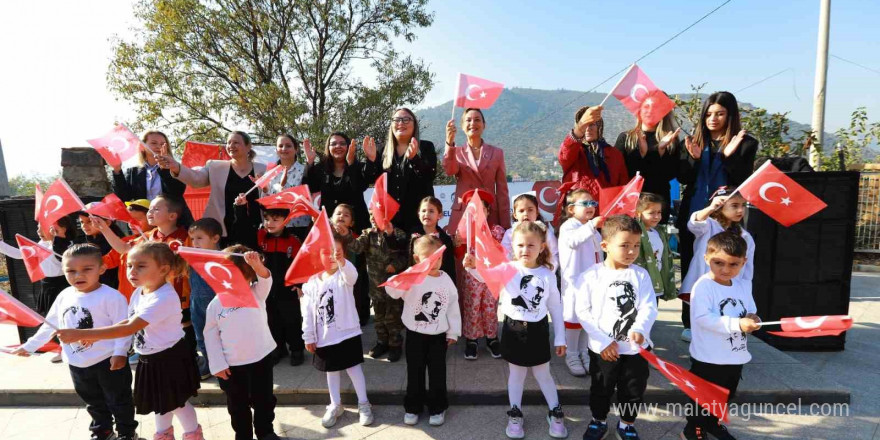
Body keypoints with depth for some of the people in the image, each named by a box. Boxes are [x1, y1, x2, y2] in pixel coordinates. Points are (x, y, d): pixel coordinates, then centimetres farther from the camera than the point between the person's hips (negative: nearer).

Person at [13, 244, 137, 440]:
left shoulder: (111, 296, -20)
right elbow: (50, 325, 16)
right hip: (77, 363, 7)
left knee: (118, 400, 10)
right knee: (93, 403, 24)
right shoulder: (64, 296, 2)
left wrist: (119, 352, -27)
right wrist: (30, 346, 20)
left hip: (108, 361, -7)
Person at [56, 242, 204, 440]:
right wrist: (95, 336, -2)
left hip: (170, 358, -8)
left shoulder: (164, 298, -33)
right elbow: (129, 321, 10)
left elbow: (129, 328, -35)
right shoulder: (139, 292, -2)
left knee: (175, 401, 11)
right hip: (151, 358, 8)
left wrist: (81, 334, -35)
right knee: (160, 400, 25)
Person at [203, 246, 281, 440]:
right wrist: (217, 364, -4)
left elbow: (266, 279, -26)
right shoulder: (215, 304, -4)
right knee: (237, 404, 17)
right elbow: (210, 335, 0)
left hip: (261, 358, 0)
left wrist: (256, 264, -48)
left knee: (263, 400, 15)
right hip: (232, 365, 0)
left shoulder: (256, 293, -5)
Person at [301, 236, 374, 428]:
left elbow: (352, 276, -38)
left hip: (347, 333, -3)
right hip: (324, 337, 4)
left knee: (353, 368, 5)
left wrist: (341, 261, -58)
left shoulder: (344, 275, -10)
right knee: (331, 371, 18)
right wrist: (308, 337, 1)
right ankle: (335, 405, 35)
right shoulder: (312, 282, -1)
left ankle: (363, 404, 22)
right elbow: (308, 312, 2)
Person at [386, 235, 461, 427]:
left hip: (439, 335, 1)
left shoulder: (446, 280, -5)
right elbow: (392, 290, -27)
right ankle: (413, 407, 31)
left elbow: (453, 307, 3)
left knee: (437, 373, 12)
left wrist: (453, 332, 6)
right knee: (415, 372, 13)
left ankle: (437, 407, 31)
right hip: (415, 334, -1)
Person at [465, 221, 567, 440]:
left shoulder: (547, 274, -7)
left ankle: (555, 413, 37)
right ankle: (515, 415, 35)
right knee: (516, 373, 16)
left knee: (543, 374, 15)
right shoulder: (509, 269, -10)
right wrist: (473, 267, -49)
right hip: (513, 329, 0)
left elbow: (556, 308, 0)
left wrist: (560, 338, 2)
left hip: (538, 330, 0)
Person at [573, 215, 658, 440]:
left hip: (635, 348, 2)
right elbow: (582, 311, -11)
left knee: (633, 390, 18)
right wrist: (603, 341, -14)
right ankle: (599, 421, 43)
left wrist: (640, 329, -31)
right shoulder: (591, 275, -11)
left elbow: (649, 307, -11)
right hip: (602, 349, -1)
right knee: (600, 390, 18)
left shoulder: (641, 275, -6)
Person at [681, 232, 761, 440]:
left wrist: (753, 320, -14)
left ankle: (713, 423, 47)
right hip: (708, 358, -7)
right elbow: (703, 318, -29)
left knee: (725, 397, 25)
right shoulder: (703, 285, -21)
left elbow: (751, 313, 9)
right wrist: (737, 324, -34)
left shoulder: (744, 285, 3)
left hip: (736, 356, 7)